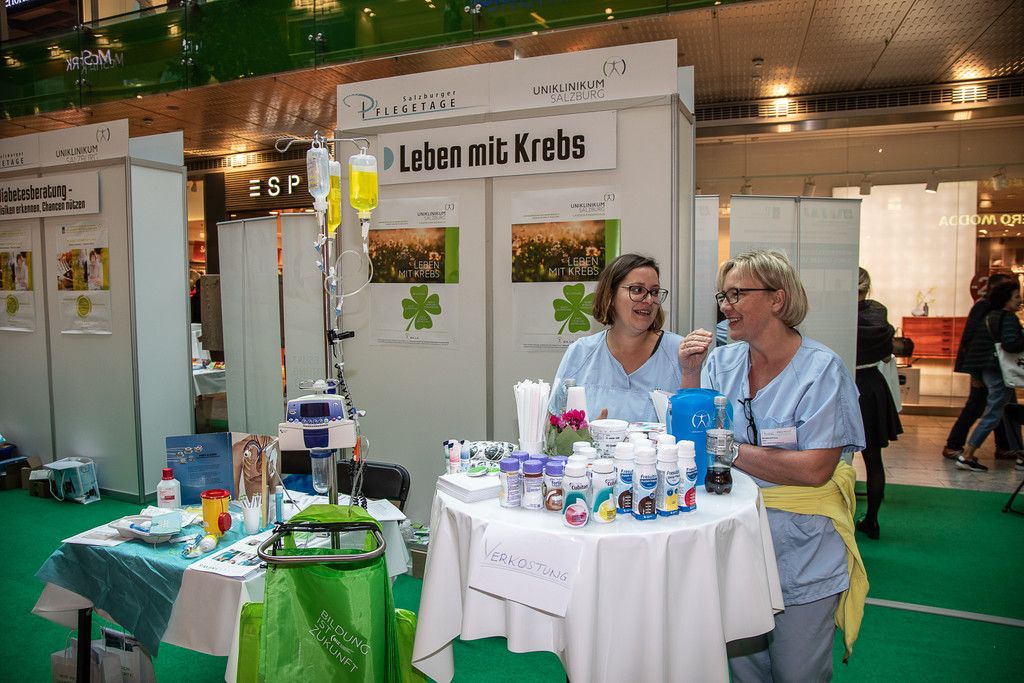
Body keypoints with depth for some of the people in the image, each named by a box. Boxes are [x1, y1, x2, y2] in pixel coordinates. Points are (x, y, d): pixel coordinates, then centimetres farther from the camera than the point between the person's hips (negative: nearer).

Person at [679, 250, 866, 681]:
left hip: (801, 554, -4)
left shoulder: (820, 368, -13)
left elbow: (815, 469, -20)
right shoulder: (722, 362, 1)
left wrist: (731, 450, -17)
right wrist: (690, 375, -13)